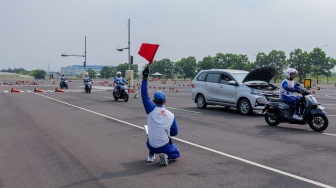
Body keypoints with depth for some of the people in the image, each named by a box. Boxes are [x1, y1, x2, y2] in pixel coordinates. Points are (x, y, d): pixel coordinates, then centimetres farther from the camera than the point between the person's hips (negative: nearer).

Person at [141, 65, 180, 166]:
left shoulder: (151, 110, -6)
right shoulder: (171, 115, 0)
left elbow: (144, 95, -6)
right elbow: (175, 132, 7)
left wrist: (145, 78, -6)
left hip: (152, 146, 2)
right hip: (165, 146, -2)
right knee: (176, 153, 29)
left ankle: (151, 155, 19)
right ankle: (166, 156, -3)